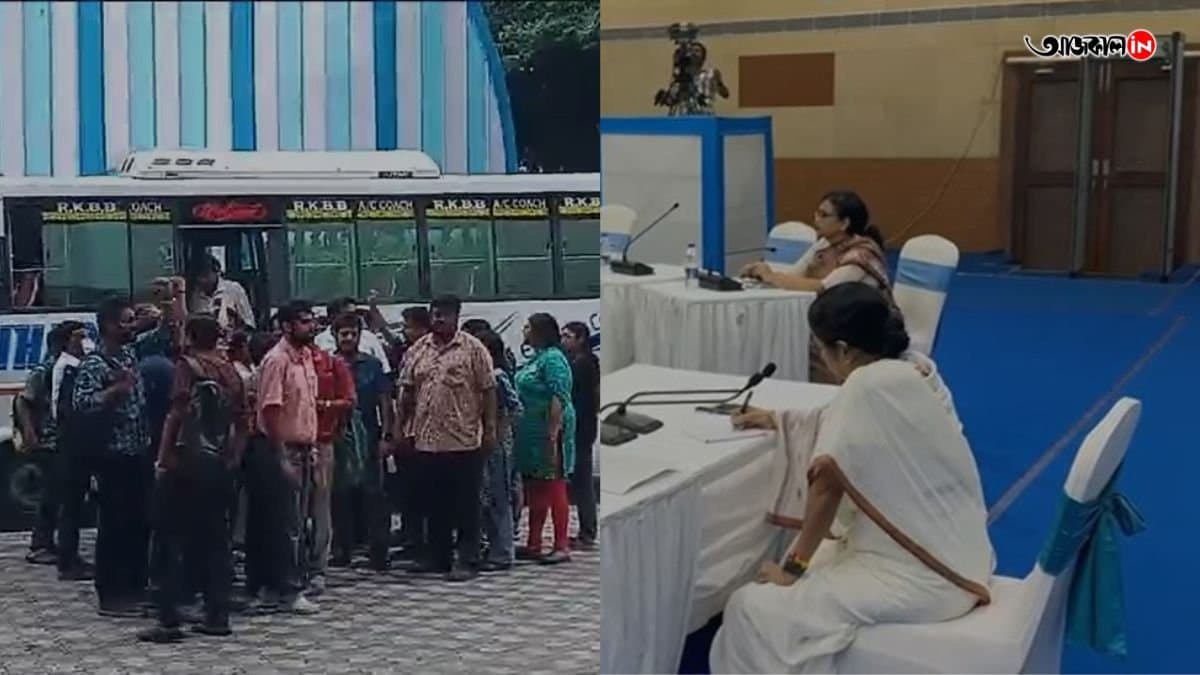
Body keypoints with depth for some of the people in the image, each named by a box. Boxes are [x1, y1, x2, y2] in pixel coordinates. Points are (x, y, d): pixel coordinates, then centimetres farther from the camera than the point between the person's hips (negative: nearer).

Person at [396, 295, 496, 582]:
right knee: (433, 504, 12)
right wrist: (402, 427, 8)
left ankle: (466, 560, 7)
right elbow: (407, 392, 13)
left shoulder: (473, 349, -2)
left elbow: (488, 391, -4)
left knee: (466, 504, 1)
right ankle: (438, 556, 23)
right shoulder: (417, 351, 10)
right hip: (426, 441, 5)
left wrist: (490, 429, -9)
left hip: (464, 442, -5)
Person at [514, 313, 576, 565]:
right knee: (534, 490, 13)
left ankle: (562, 547, -1)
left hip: (548, 431, -10)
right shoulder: (536, 358, 17)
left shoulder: (552, 359, -13)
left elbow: (558, 399, -21)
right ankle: (534, 544, 21)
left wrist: (553, 433, -26)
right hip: (532, 433, 10)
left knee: (553, 488, -6)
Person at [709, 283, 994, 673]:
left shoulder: (866, 385, -17)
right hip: (955, 559, 10)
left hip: (922, 576, -10)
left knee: (755, 610, -9)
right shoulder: (905, 376, 9)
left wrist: (793, 566, -6)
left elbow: (827, 479, -17)